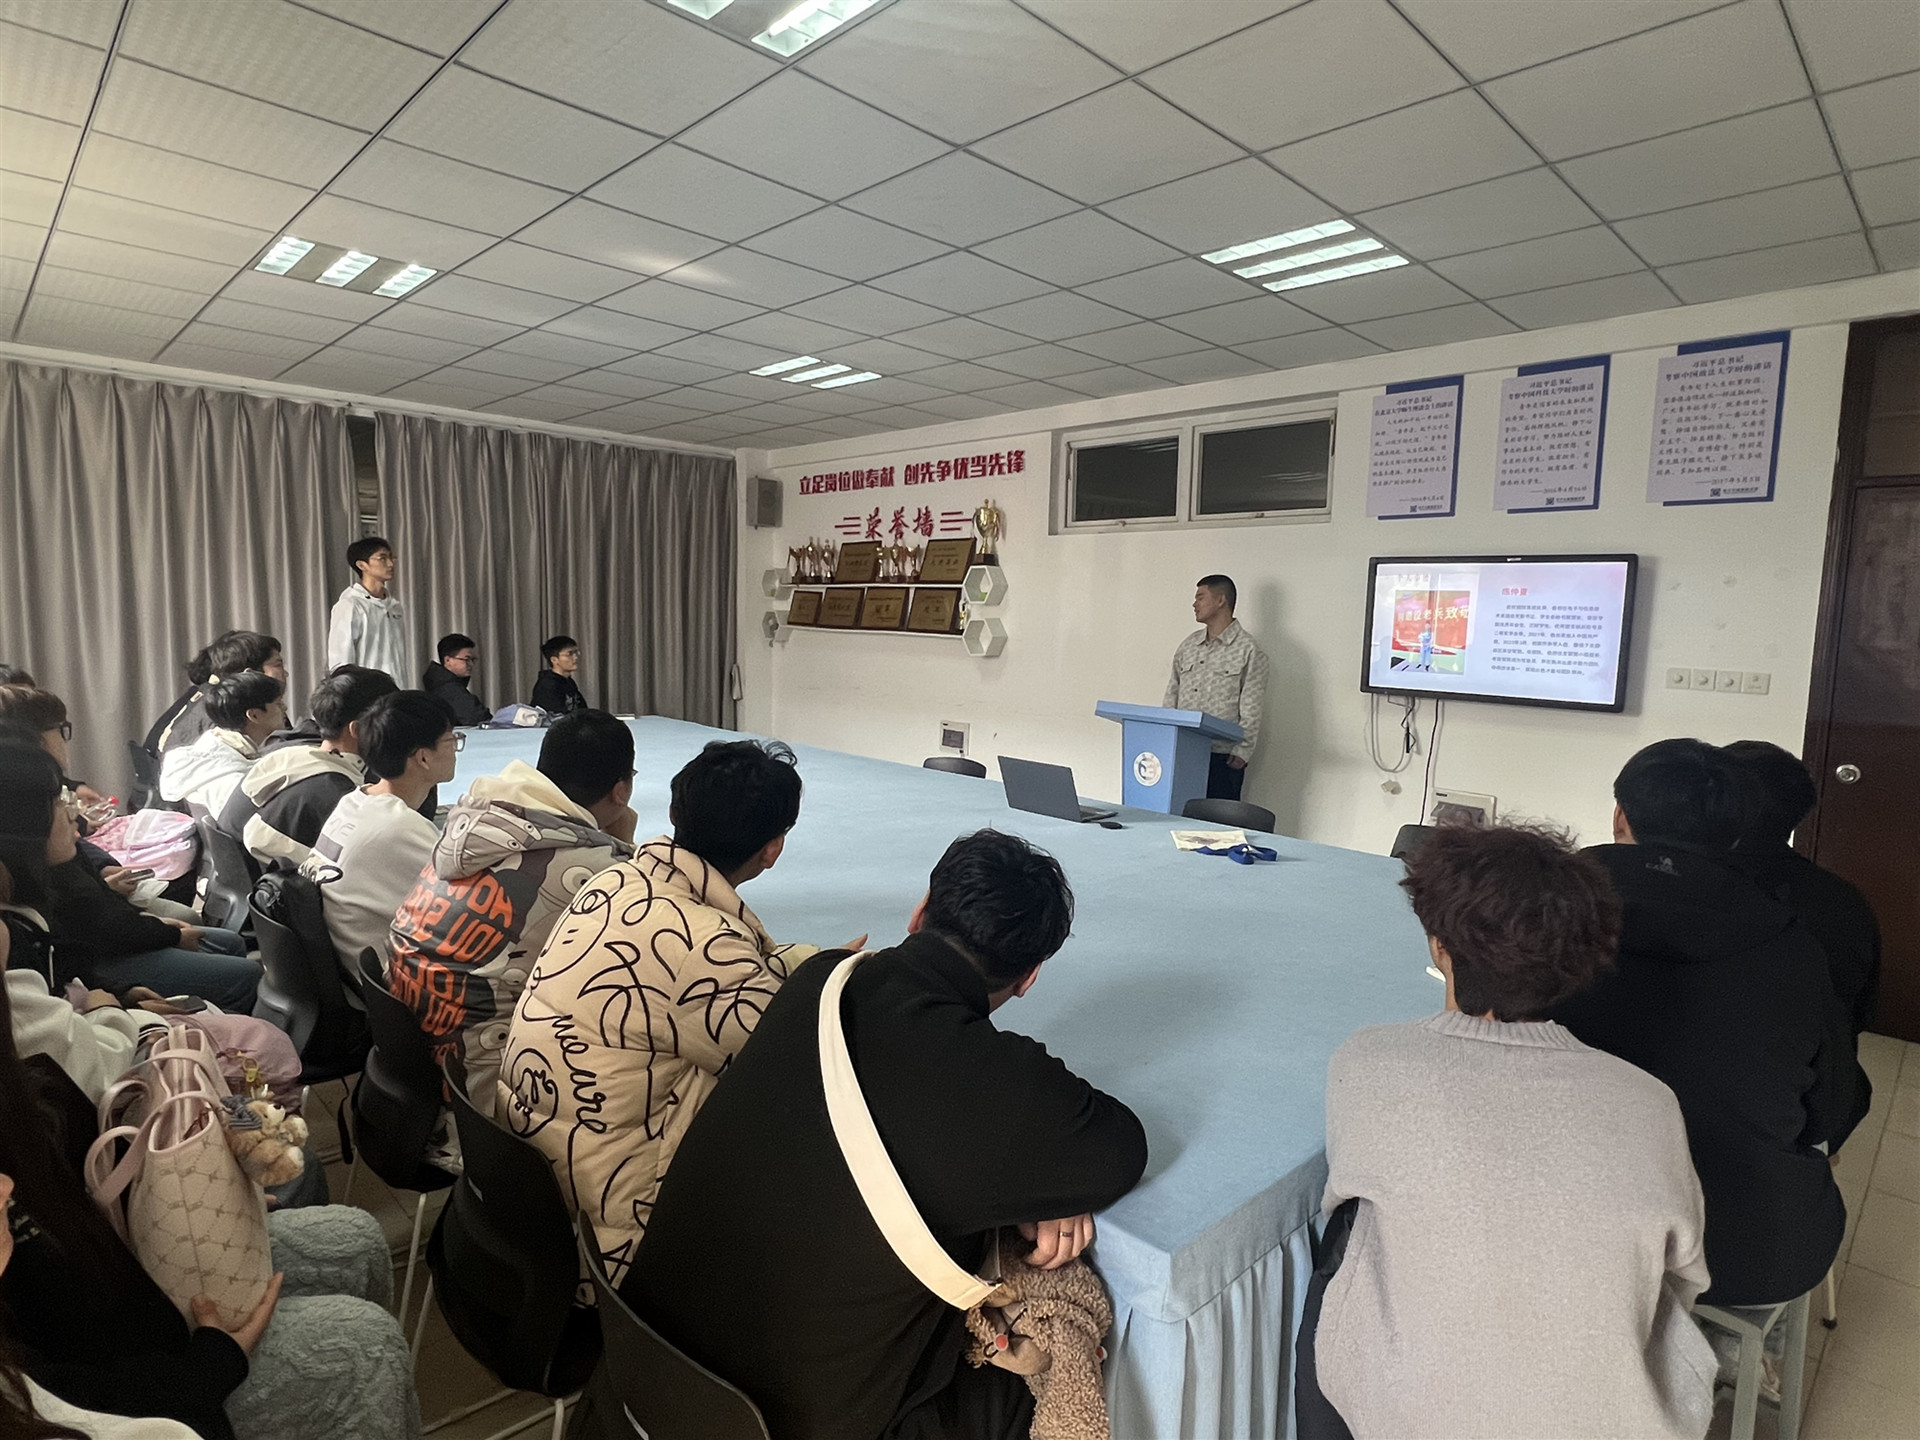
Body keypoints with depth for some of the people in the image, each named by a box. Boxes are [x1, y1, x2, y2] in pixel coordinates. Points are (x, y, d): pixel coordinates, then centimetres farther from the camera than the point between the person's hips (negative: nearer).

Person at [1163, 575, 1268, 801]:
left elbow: (1251, 711, -6)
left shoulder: (1247, 649, -2)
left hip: (1221, 756, -5)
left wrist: (1242, 752, -12)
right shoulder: (1188, 646, 16)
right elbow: (1172, 696, 17)